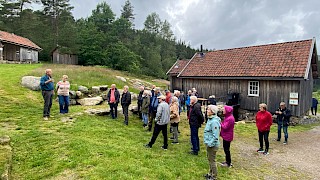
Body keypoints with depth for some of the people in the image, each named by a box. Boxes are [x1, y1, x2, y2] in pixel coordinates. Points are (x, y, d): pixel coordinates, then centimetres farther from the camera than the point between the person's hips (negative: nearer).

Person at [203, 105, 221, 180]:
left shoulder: (214, 121, -25)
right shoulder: (210, 119, 5)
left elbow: (215, 136, -26)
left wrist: (210, 144, -22)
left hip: (212, 145, -10)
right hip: (209, 143, 10)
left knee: (212, 160, 6)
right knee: (209, 159, 23)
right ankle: (210, 173, 40)